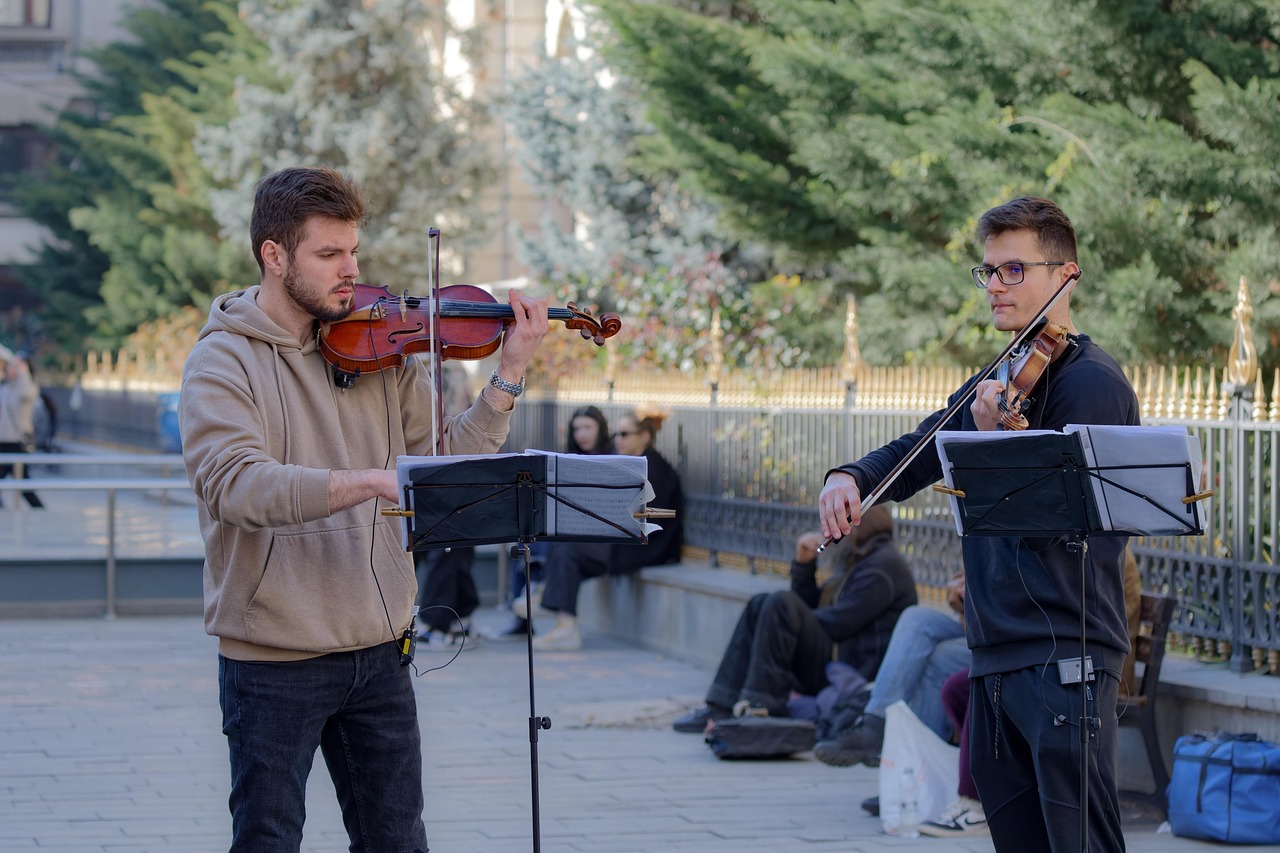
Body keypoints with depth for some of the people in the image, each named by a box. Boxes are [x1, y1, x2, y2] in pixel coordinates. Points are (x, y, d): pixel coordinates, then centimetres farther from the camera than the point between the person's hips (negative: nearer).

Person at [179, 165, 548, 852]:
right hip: (274, 661, -5)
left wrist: (509, 373, -7)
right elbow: (234, 485, -26)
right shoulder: (224, 360, -9)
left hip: (379, 651, 5)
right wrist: (374, 481, -37)